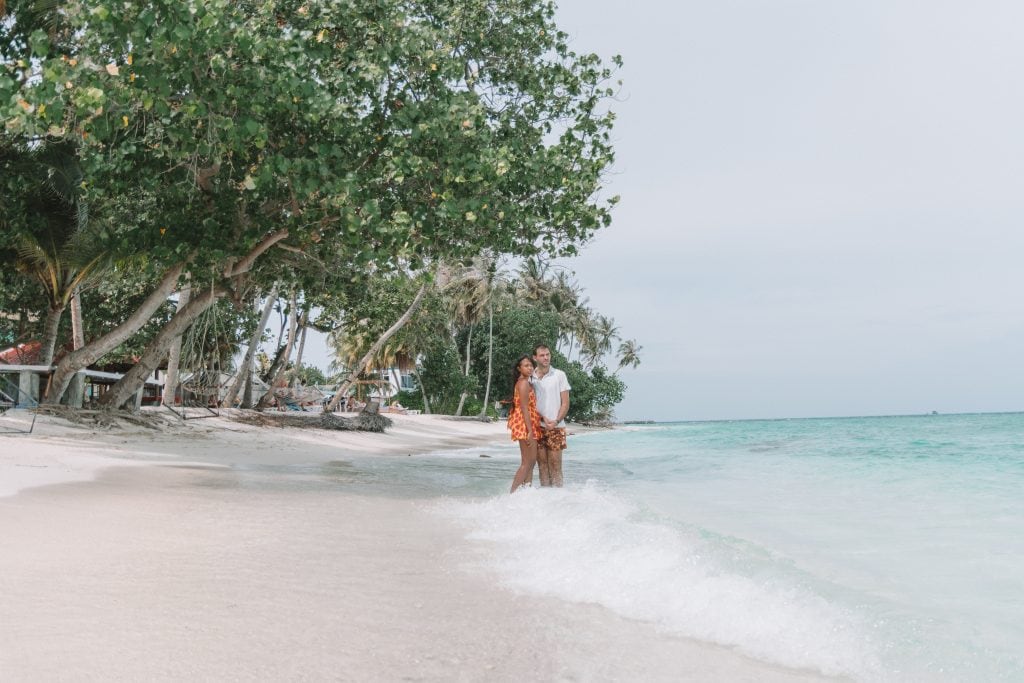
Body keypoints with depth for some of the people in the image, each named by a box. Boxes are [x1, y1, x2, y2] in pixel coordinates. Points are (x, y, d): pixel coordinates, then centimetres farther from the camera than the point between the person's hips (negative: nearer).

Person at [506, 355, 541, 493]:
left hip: (530, 425, 10)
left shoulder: (526, 383, 18)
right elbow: (524, 408, -19)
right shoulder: (524, 383, -12)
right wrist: (530, 431, -22)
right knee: (528, 462, -8)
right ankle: (513, 493, -9)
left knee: (531, 461, 13)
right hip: (525, 424, -10)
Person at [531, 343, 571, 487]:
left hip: (556, 427, -2)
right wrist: (542, 418, -10)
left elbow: (565, 403, 0)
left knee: (555, 464, -5)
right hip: (537, 426, 2)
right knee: (542, 464, 5)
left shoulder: (559, 375, 2)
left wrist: (556, 421, -13)